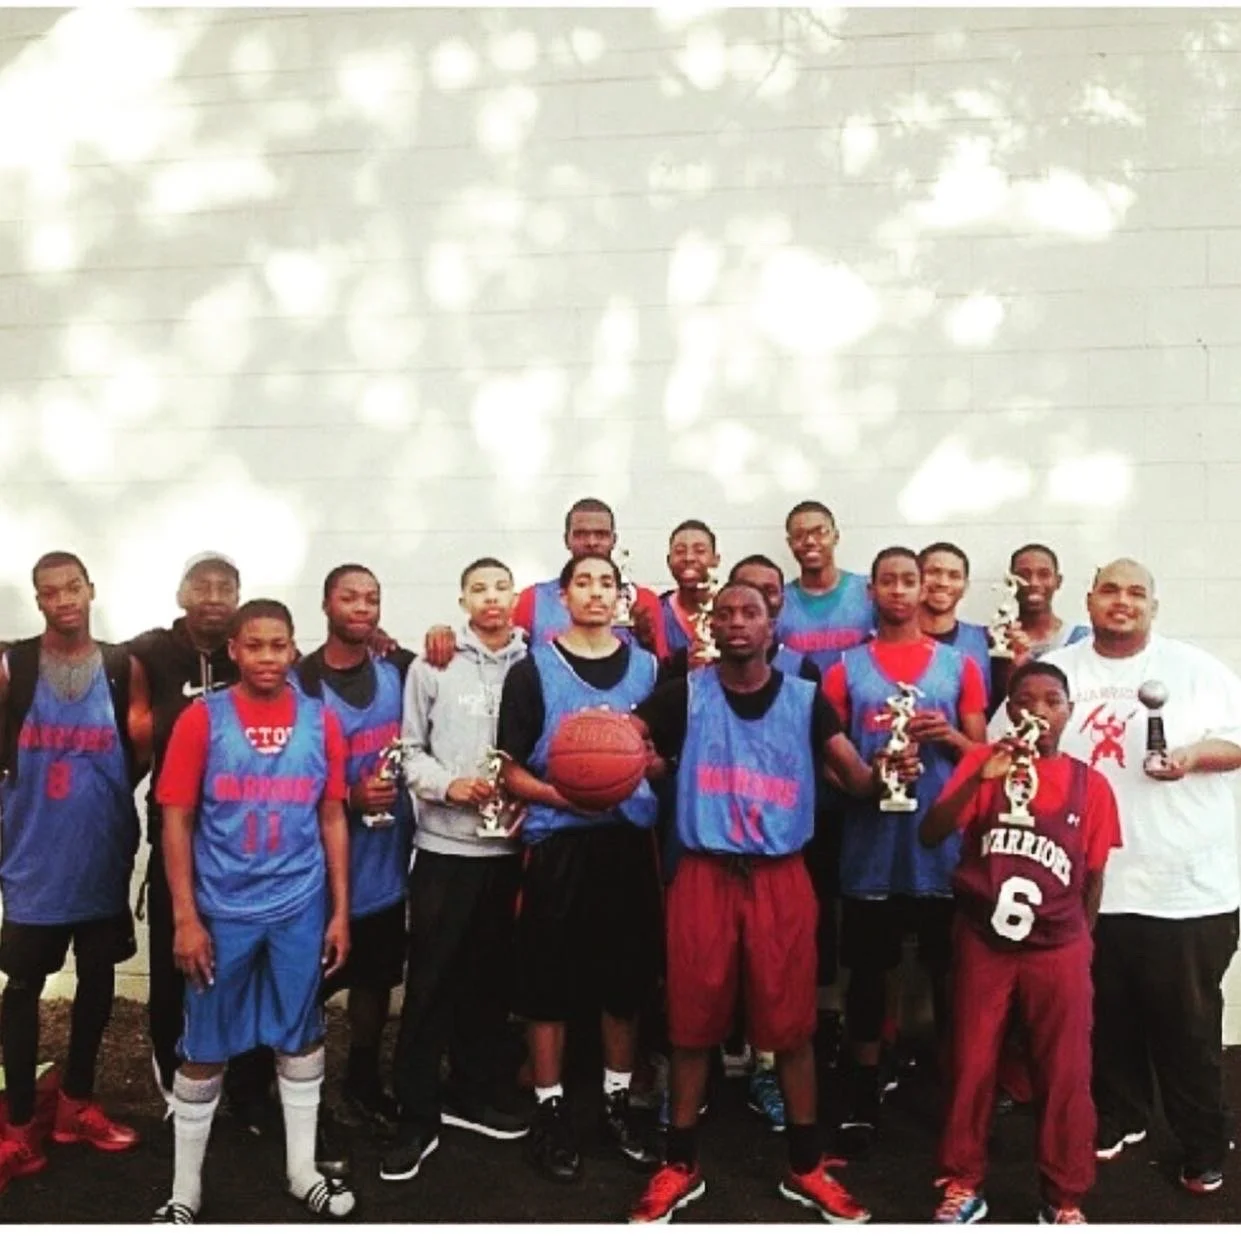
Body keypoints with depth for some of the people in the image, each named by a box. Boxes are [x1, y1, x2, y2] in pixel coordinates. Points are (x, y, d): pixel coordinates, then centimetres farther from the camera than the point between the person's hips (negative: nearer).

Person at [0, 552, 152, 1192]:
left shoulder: (124, 666, 0)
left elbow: (141, 753, 6)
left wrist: (144, 737, -10)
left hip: (103, 849, 3)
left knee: (98, 977, 12)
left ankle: (76, 1105, 28)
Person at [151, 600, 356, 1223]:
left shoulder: (321, 720, 0)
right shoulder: (202, 718, -6)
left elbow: (332, 818, 5)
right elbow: (177, 821, -5)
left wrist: (340, 910, 4)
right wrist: (185, 917, -9)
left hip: (301, 908, 2)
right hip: (222, 910, -2)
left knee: (302, 1038, 14)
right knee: (204, 1050, 9)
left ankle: (301, 1170, 30)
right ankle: (185, 1190, 24)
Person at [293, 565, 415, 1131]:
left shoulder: (399, 669, 1)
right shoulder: (300, 682, -10)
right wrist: (349, 797, -21)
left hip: (387, 853, 4)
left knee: (376, 975, 15)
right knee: (312, 979, 5)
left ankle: (363, 1080, 32)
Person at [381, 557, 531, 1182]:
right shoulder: (433, 665, 1)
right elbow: (409, 751, 0)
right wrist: (449, 785, -16)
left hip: (511, 846, 2)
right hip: (445, 845, -2)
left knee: (493, 977, 12)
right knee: (431, 982, 1)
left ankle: (473, 1093, 28)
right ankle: (416, 1117, 10)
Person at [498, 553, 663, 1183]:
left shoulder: (648, 667, 9)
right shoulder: (533, 670, -1)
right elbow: (512, 770, -2)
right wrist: (560, 795, -19)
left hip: (629, 837, 3)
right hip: (558, 841, -3)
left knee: (627, 977, 10)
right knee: (550, 981, 3)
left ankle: (617, 1103, 25)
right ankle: (550, 1110, 18)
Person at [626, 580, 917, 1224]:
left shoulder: (806, 699, 3)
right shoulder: (684, 694, 0)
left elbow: (858, 780, -1)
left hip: (781, 877, 1)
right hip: (704, 874, 0)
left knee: (791, 1023, 6)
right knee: (693, 1022, 8)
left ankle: (805, 1168, 22)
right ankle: (680, 1166, 22)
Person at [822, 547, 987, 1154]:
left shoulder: (959, 664, 8)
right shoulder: (846, 668, 7)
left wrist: (950, 736, -13)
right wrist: (867, 776, -14)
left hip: (943, 840, 0)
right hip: (871, 842, 0)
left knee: (949, 970, 7)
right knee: (867, 970, 7)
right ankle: (864, 1095, 18)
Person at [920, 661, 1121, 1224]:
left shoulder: (1091, 785, 0)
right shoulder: (982, 762, -3)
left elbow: (1093, 879, 8)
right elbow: (929, 835, -12)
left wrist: (1079, 945, 9)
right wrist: (979, 779, -23)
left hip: (1057, 949, 1)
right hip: (982, 942, 0)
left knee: (1064, 1074, 7)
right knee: (972, 1066, 9)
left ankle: (1064, 1197, 23)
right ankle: (964, 1184, 25)